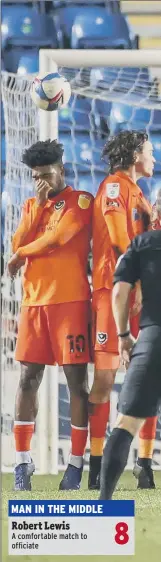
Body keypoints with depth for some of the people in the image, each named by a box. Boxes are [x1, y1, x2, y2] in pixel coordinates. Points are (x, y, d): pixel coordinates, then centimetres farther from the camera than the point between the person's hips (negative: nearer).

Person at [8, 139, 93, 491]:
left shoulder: (81, 201, 0)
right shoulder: (31, 205, 18)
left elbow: (60, 236, -14)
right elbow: (18, 245, 4)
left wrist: (21, 256, -1)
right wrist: (38, 206, -2)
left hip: (70, 300, -5)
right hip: (34, 301, 5)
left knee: (76, 379, -4)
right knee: (28, 379, 1)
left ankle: (76, 463, -2)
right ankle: (22, 462, 3)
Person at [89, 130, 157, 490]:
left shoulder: (136, 193, 23)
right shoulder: (114, 186, -5)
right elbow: (119, 240, -14)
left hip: (140, 293, 9)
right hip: (115, 289, -9)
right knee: (105, 377, -7)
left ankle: (145, 464, 6)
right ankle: (96, 467, -6)